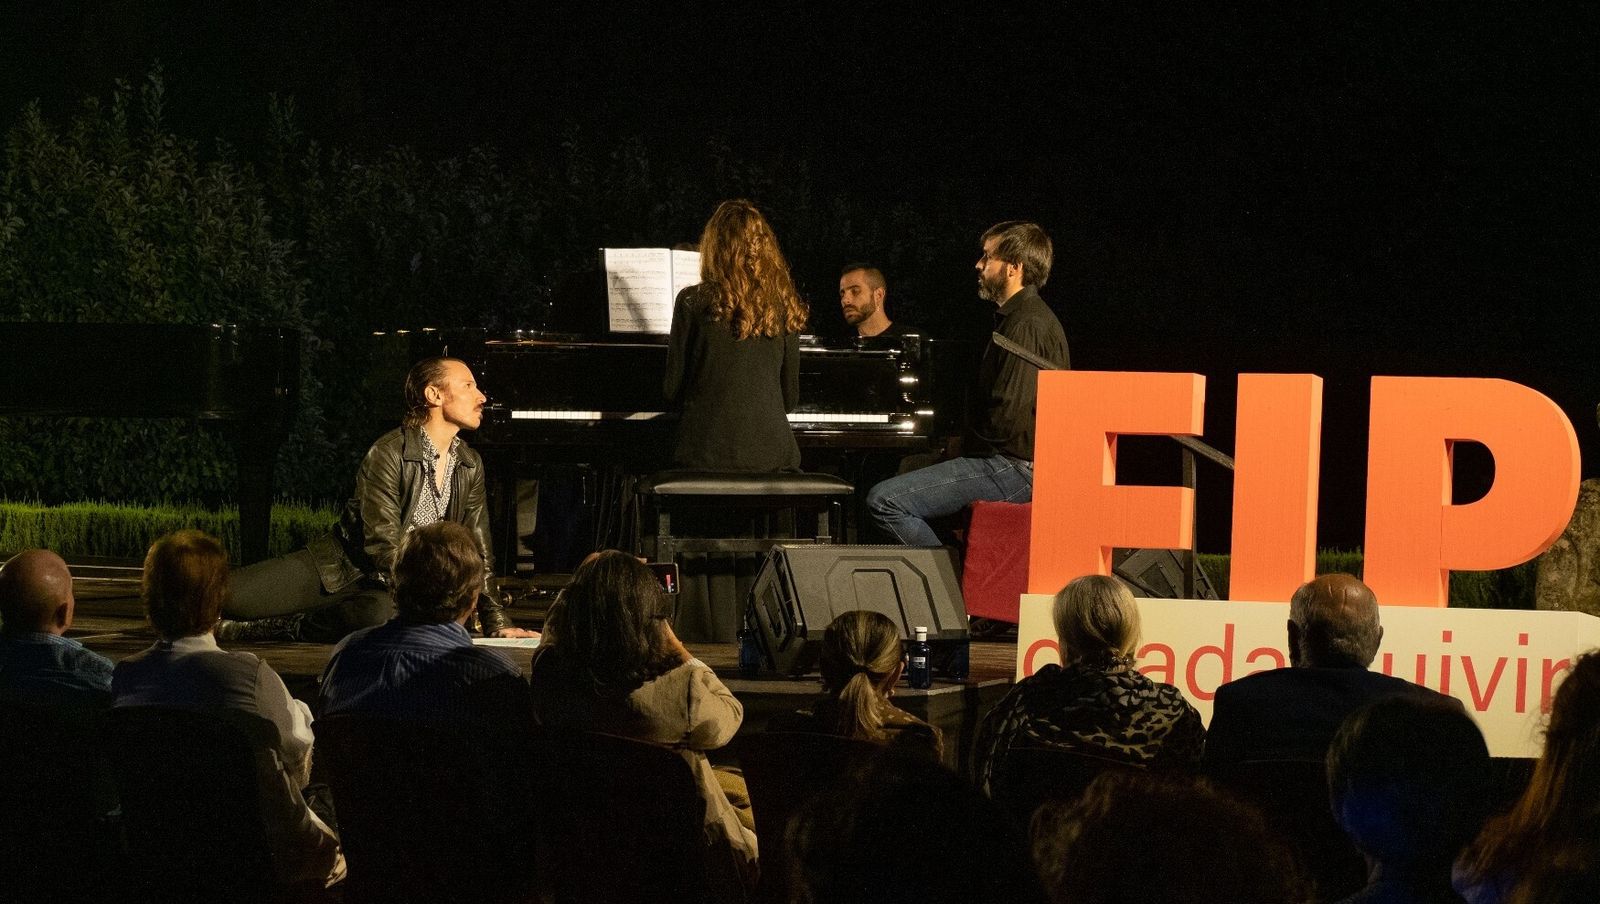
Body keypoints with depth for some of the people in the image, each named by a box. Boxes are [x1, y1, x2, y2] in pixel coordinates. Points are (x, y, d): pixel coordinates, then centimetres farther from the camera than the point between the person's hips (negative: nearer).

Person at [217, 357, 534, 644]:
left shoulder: (471, 467, 6)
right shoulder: (388, 454, -14)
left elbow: (478, 551, 13)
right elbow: (384, 546, -20)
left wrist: (496, 623, 5)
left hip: (387, 590, 4)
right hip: (343, 568, -4)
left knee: (385, 618, -38)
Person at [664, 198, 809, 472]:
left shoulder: (693, 302, -4)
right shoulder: (783, 306, 5)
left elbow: (673, 389, 2)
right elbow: (790, 396, 12)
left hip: (708, 451, -3)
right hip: (773, 452, 3)